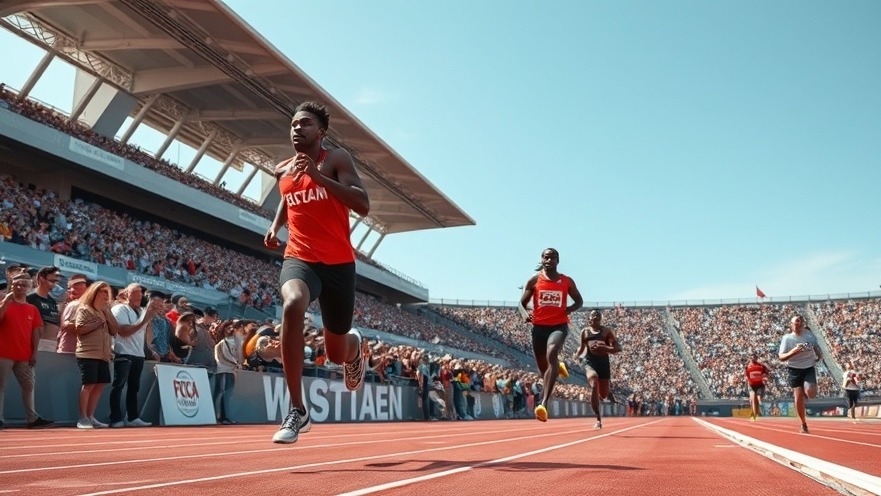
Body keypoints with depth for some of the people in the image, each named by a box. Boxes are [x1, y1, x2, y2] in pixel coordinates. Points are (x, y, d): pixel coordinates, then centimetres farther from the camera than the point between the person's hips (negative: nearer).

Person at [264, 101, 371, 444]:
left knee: (337, 354, 7)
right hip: (299, 259, 2)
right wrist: (275, 226, 12)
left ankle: (356, 346, 51)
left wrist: (318, 175, -22)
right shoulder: (282, 170, 11)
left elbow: (363, 206, -15)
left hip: (339, 263, -2)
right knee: (292, 305, -36)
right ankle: (297, 410, -28)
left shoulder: (336, 159, -3)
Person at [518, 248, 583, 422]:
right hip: (539, 327, 2)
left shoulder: (567, 281, 4)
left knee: (551, 354, -30)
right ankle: (558, 366, 51)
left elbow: (579, 301, 17)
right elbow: (522, 303, 6)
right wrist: (524, 314, -17)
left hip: (558, 326, -2)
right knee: (543, 368, 9)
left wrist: (569, 309, -6)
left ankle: (544, 404, -35)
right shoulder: (534, 280, 3)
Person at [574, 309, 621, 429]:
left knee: (604, 395, 6)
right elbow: (582, 347, 22)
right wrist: (577, 356, 0)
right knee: (594, 386, -26)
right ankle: (599, 419, -20)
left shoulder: (607, 331, 4)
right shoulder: (585, 331, 10)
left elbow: (618, 348, -2)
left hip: (604, 362, 0)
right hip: (590, 361, 0)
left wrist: (603, 348, -18)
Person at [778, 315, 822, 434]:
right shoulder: (787, 338, -10)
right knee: (799, 398, 0)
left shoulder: (809, 334, -1)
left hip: (809, 368, 2)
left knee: (811, 393, -25)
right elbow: (781, 357, -15)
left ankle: (806, 390, 15)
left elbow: (816, 346, 18)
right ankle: (803, 424, 19)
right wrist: (793, 352, -31)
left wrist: (819, 355, 0)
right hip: (795, 370, -1)